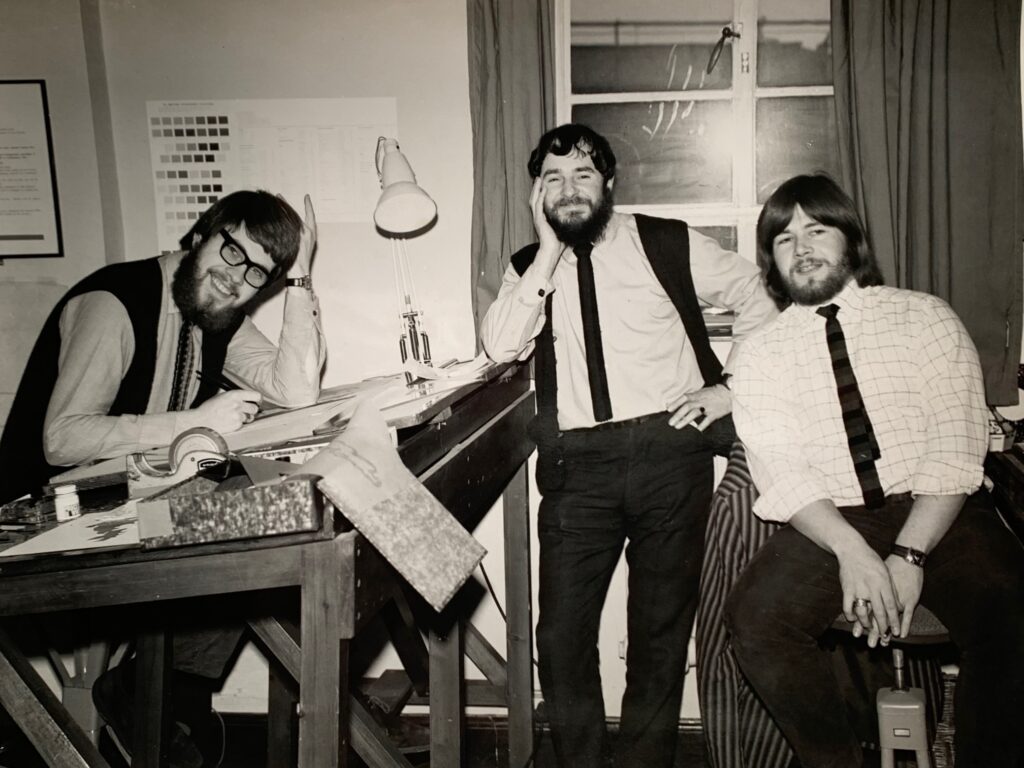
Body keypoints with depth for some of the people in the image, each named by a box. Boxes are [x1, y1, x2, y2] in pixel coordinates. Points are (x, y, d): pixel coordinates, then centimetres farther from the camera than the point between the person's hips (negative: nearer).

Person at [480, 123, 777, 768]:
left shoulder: (668, 243, 8)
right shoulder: (529, 267, 13)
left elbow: (757, 299, 14)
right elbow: (501, 347, -5)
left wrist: (733, 387, 5)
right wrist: (550, 253, -5)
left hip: (668, 452, -1)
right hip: (577, 464, 1)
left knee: (662, 630, 6)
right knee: (562, 636, -2)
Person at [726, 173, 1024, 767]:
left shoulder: (927, 318, 8)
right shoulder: (761, 354, 9)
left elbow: (956, 447, -3)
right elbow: (780, 473, -3)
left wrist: (909, 557, -17)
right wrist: (851, 551, -21)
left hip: (939, 513, 0)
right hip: (828, 523, 1)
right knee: (756, 618, -25)